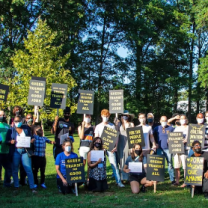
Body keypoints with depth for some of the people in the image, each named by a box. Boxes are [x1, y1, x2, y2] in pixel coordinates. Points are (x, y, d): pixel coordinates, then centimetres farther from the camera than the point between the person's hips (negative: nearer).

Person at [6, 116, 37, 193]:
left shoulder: (26, 129, 10)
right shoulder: (11, 130, 7)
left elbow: (30, 138, 16)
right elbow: (7, 141, 7)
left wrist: (32, 140, -6)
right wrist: (10, 142, -14)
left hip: (25, 151, 0)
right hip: (15, 151, 0)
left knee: (29, 169, -5)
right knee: (15, 170, 7)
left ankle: (32, 187, -2)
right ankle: (16, 187, 19)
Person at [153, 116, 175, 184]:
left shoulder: (171, 129, 7)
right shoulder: (156, 128, 10)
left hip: (168, 149, -1)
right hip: (159, 149, 1)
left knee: (170, 164, -1)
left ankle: (172, 179, 2)